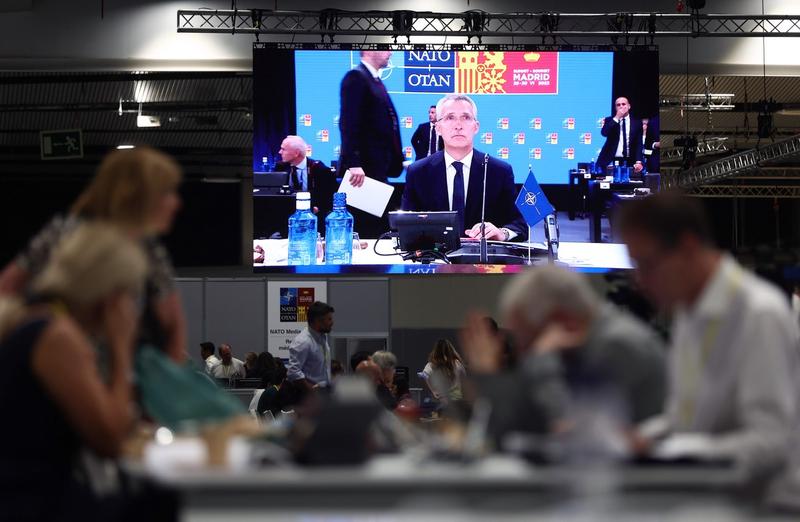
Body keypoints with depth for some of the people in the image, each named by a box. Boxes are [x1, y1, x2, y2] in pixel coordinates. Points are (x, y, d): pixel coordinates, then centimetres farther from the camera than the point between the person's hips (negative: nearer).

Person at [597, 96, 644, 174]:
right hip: (610, 161, -1)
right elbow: (604, 133, -13)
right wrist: (616, 118, -15)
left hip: (629, 162, 1)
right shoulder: (609, 120, 7)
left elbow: (639, 145, 2)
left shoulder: (636, 123, 7)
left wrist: (638, 162, -11)